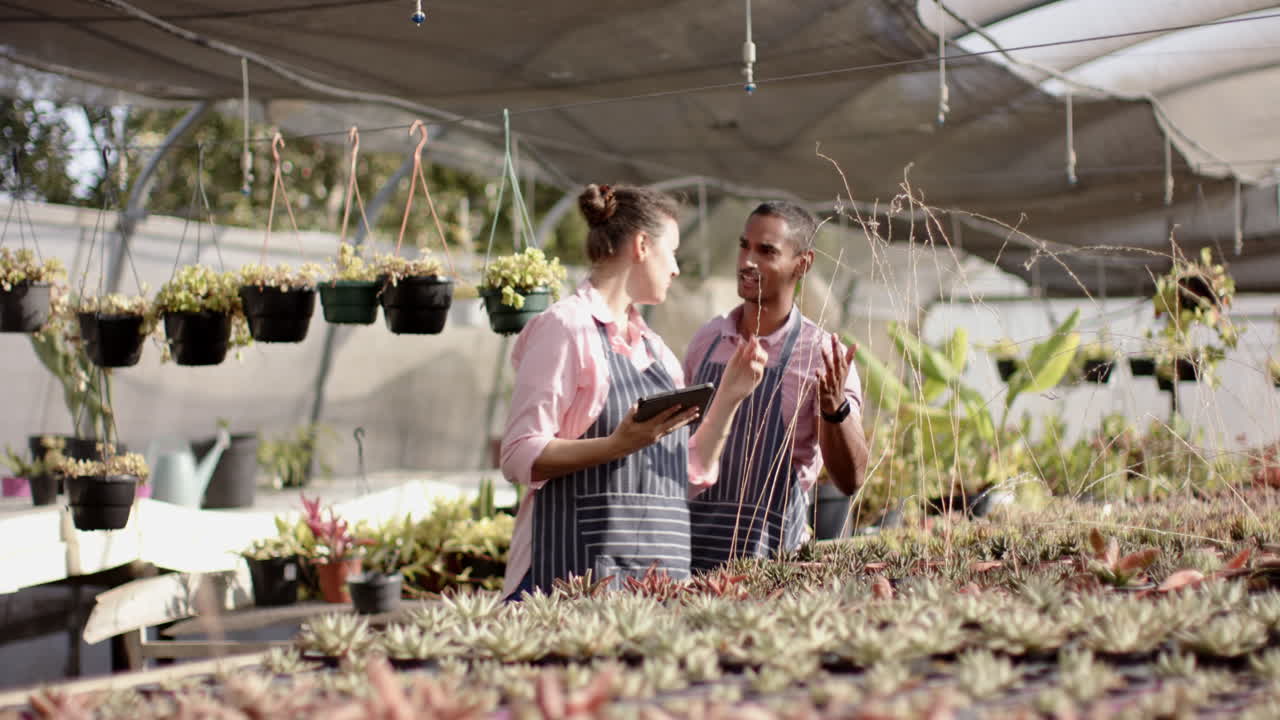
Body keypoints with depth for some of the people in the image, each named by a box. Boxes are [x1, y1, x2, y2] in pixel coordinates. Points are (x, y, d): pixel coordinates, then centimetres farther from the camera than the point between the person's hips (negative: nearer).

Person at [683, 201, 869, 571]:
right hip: (688, 535, 4)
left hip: (765, 552, -4)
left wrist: (836, 410, -27)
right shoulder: (707, 339, 8)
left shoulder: (822, 355, -6)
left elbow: (850, 480, -11)